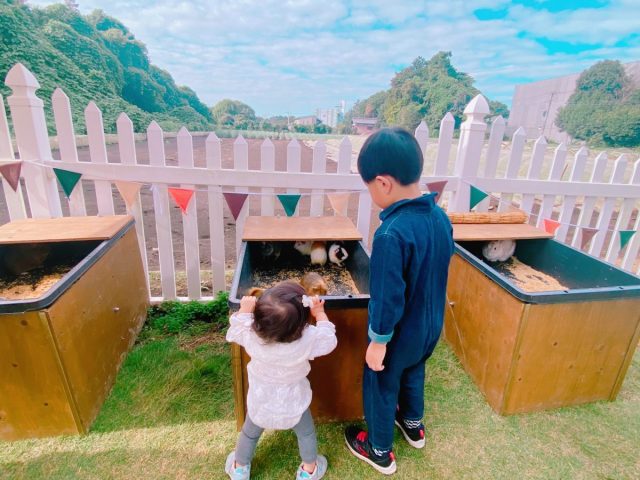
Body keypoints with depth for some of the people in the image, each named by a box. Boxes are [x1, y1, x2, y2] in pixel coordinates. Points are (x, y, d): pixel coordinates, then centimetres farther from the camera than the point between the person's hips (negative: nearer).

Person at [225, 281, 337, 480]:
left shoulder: (252, 336, -30)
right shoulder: (308, 339, -34)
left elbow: (234, 332, -8)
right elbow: (329, 341, -14)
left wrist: (244, 310, -5)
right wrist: (320, 314, -9)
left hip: (260, 402, 2)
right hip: (293, 404, -1)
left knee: (249, 433, 30)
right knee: (306, 433, 29)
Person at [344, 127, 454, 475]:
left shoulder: (392, 234, -35)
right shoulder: (440, 216, -9)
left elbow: (388, 298, -28)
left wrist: (378, 342, -14)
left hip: (400, 334, -7)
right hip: (430, 327, 8)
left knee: (380, 388, 18)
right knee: (413, 374, 32)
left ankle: (380, 451, 42)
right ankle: (413, 426, 57)